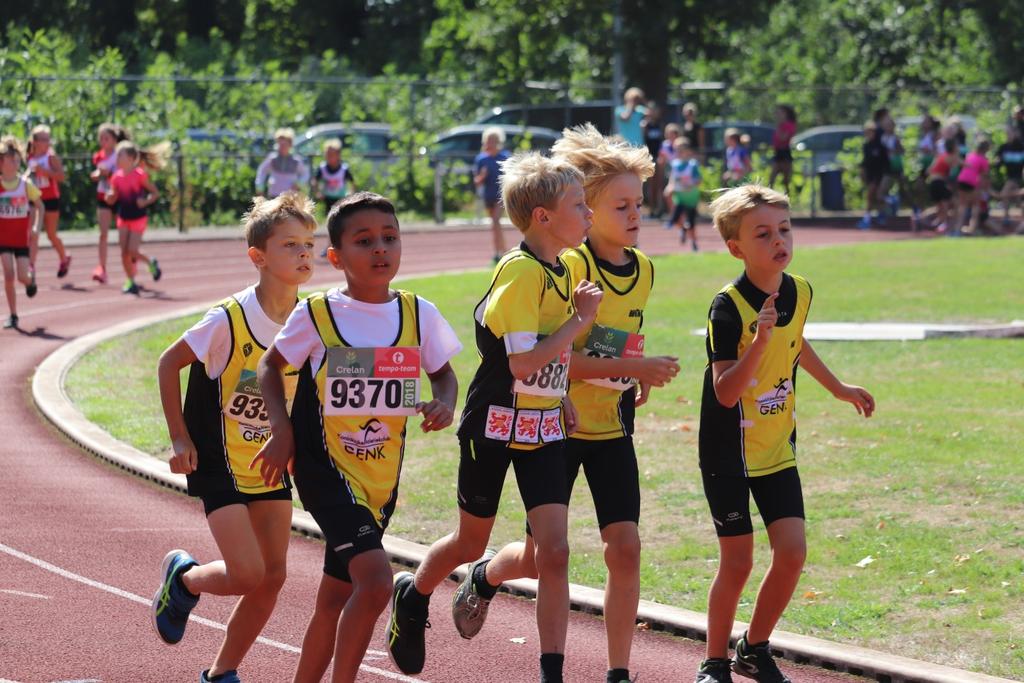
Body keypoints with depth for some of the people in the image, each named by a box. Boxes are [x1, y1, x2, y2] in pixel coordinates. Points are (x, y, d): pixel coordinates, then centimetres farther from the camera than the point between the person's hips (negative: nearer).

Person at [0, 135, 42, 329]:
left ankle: (31, 278, 35)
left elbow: (39, 206, 7)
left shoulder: (26, 184, -4)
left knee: (22, 277, -4)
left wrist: (36, 226, -6)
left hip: (22, 238, 1)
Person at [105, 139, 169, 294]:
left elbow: (155, 193, -9)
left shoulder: (140, 175, -14)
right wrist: (110, 196, -16)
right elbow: (111, 200, 7)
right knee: (124, 252, 0)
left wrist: (145, 202, -25)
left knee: (132, 251, -11)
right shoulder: (116, 177, 0)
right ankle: (130, 282, 10)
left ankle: (150, 263, 18)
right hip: (123, 218, 5)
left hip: (138, 218, -5)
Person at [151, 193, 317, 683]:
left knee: (272, 577, 3)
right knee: (246, 573, -14)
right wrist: (180, 440, -10)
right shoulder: (230, 321, -22)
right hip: (219, 461, -6)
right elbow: (168, 364, -10)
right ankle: (183, 579, 19)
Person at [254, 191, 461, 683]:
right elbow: (271, 365, 5)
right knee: (375, 578, -21)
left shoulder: (418, 314, 1)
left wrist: (444, 403, -7)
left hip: (382, 473, 5)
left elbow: (443, 371, 15)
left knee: (336, 597, 14)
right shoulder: (316, 316, -9)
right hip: (326, 467, -5)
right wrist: (282, 430, -6)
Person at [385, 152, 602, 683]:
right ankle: (413, 596, 44)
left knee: (553, 550, -7)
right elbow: (521, 362, -27)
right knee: (470, 544, 13)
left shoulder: (558, 272, 5)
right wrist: (580, 321, -21)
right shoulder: (520, 272, -21)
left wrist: (557, 396, 10)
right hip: (495, 424, -6)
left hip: (544, 427, 6)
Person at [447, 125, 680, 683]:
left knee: (625, 547, -6)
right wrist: (635, 367, -27)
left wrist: (636, 386, 2)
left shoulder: (643, 270, 4)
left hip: (611, 429, 5)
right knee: (540, 557, 4)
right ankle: (485, 575, 40)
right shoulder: (570, 267, -18)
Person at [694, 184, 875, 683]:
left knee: (792, 551, -3)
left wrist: (839, 389, 32)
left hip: (777, 446, 5)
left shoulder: (800, 293, -2)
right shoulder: (727, 307, -21)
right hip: (729, 450, -5)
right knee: (737, 561, -2)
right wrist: (759, 340, -38)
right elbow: (726, 392, -26)